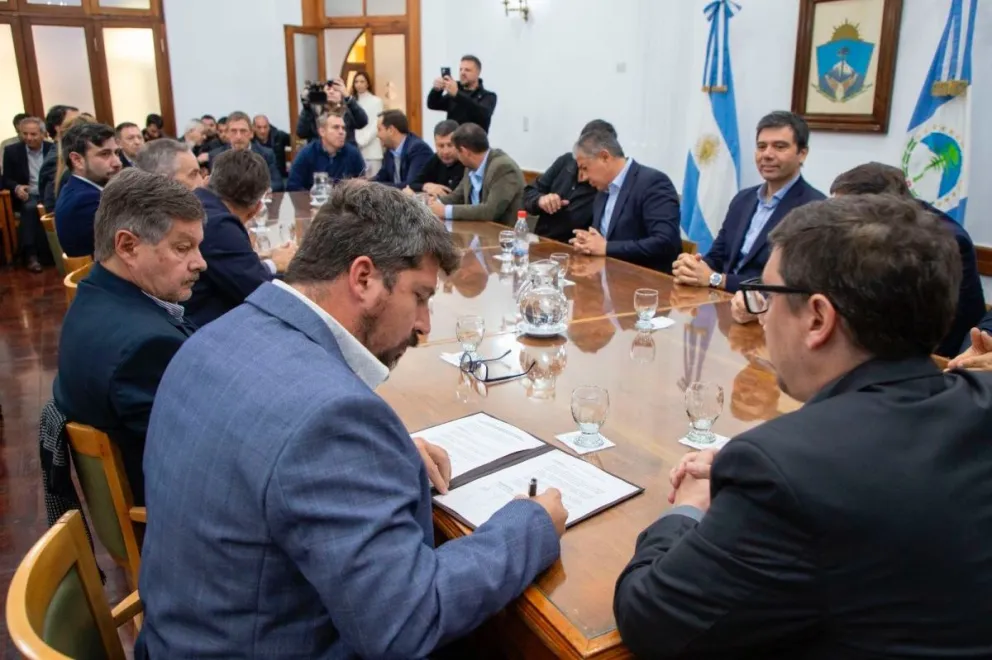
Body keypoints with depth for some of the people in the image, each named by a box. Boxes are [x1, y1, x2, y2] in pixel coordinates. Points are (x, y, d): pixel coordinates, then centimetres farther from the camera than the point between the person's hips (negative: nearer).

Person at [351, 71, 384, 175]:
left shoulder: (376, 101, 5)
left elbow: (376, 125, -3)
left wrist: (362, 141, -11)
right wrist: (354, 142, -7)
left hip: (372, 151, -2)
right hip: (355, 150, 3)